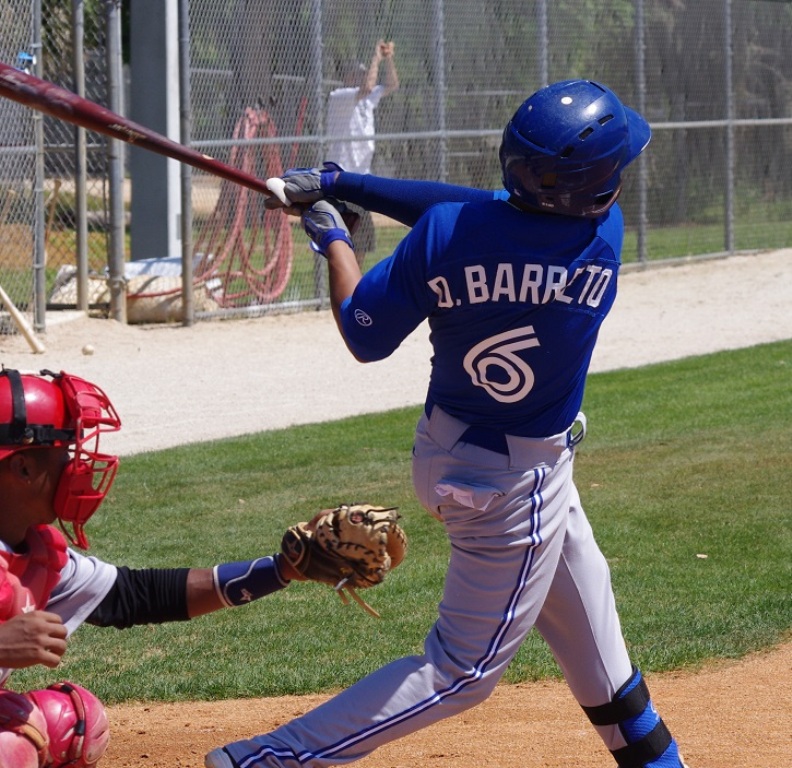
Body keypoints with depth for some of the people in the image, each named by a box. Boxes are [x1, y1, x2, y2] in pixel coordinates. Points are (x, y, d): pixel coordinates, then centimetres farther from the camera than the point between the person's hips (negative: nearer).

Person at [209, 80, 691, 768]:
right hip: (518, 482, -5)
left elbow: (364, 336, -8)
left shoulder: (446, 233, -19)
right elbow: (477, 211, -11)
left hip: (451, 449, 5)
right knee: (464, 671, 5)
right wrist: (344, 187, -10)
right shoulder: (603, 239, -22)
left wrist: (331, 232, 5)